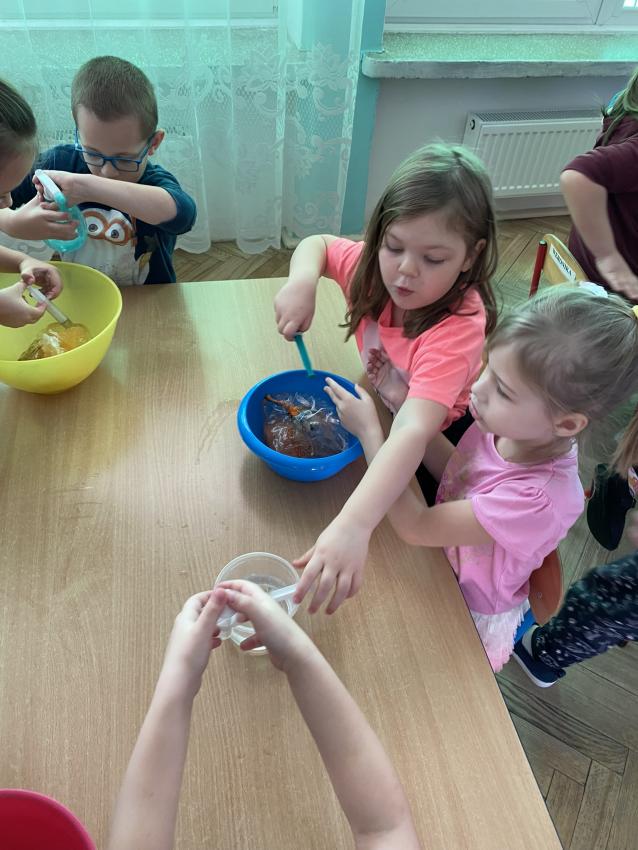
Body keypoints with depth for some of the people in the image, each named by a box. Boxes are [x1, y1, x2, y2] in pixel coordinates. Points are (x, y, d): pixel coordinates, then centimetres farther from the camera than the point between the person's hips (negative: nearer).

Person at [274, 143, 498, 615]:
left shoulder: (458, 329, -41)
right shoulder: (379, 269, -23)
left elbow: (414, 432, -54)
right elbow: (317, 245, -3)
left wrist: (353, 526, -68)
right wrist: (302, 280, -27)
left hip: (439, 442, -5)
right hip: (379, 412, 5)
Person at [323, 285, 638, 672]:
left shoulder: (535, 499, -39)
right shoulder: (507, 425, -22)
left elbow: (414, 527, -31)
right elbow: (450, 468, -3)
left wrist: (369, 430, -25)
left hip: (470, 612, -5)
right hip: (443, 556, 5)